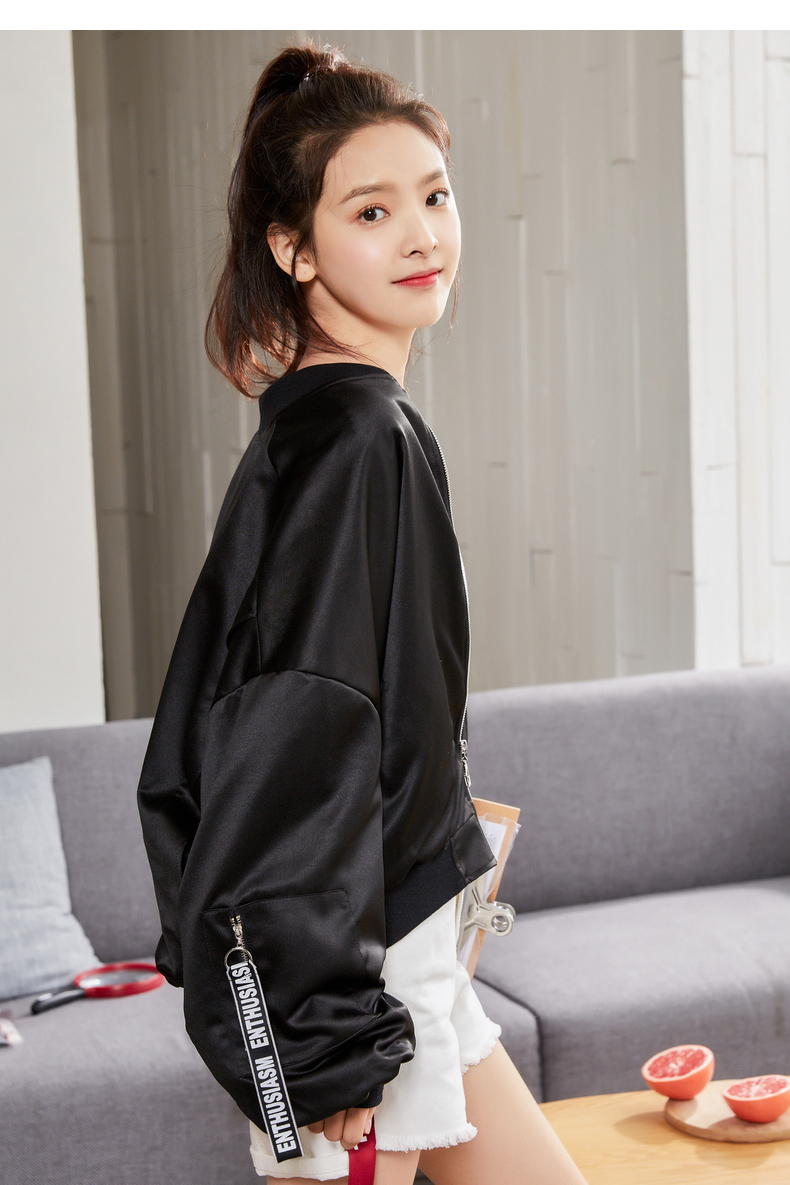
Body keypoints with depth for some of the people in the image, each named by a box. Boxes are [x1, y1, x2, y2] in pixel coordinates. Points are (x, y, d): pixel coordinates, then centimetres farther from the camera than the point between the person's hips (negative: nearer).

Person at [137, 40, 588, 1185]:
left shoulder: (346, 426, 11)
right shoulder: (354, 436, -19)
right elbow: (302, 738, -24)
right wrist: (329, 1034, -23)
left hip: (391, 949, 10)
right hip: (345, 962, -10)